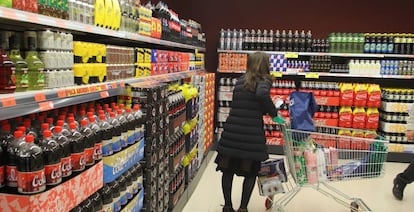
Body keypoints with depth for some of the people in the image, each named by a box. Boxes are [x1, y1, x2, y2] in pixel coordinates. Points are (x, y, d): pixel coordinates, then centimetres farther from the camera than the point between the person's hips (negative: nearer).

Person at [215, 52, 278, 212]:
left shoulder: (240, 81, 16)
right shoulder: (264, 80, 0)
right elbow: (262, 94, -23)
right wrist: (274, 113, -10)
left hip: (232, 131, 4)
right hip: (251, 134, -4)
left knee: (228, 169, 16)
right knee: (251, 172, 13)